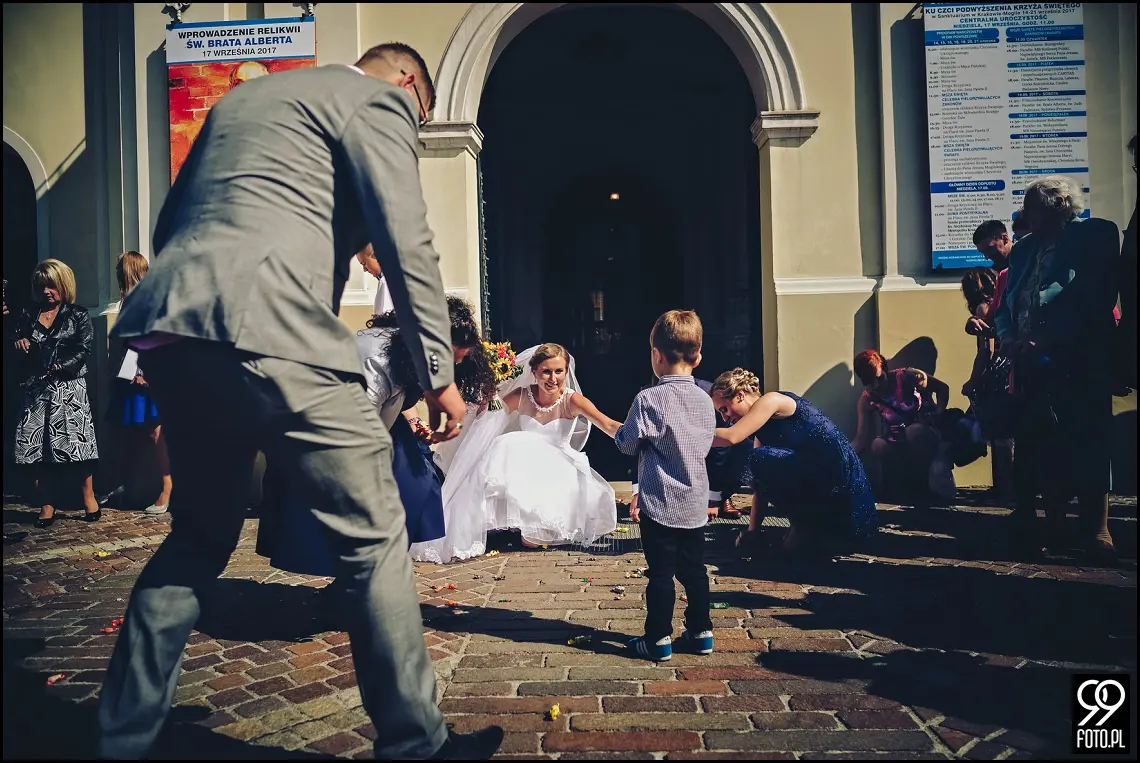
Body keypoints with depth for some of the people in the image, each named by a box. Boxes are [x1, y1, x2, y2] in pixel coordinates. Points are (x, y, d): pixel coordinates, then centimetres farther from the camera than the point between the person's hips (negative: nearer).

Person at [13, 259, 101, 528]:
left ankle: (88, 496, 8)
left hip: (69, 387, -4)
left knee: (76, 441, -6)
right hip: (36, 389, 4)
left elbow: (86, 349, -6)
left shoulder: (78, 316, 3)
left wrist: (62, 367, -19)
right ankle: (47, 505, 8)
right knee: (39, 446, 1)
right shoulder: (27, 316, 14)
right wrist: (18, 343, -4)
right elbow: (18, 353, 18)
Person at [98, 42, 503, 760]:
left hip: (164, 322, 9)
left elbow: (170, 224, 32)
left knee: (200, 536, 20)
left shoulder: (242, 96, 32)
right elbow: (407, 244, -6)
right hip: (266, 328, -9)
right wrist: (439, 375, -2)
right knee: (373, 533, 0)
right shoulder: (377, 99, 7)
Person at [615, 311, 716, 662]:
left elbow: (627, 443, -8)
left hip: (659, 504, -5)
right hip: (696, 502, 5)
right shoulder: (705, 400, 2)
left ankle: (659, 639, 11)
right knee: (694, 569, 16)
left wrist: (619, 431, 13)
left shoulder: (649, 399, -16)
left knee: (661, 573, 3)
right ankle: (701, 632, 26)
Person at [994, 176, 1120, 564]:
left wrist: (1049, 341, -19)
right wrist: (1007, 336, -6)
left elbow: (1098, 300, -10)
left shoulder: (1096, 235, 1)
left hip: (1080, 362, -5)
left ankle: (1096, 529, -1)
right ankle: (1054, 528, 12)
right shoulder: (1025, 248, 19)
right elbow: (1005, 304, 15)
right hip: (1031, 365, 6)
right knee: (1042, 444, 5)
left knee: (1087, 442, -6)